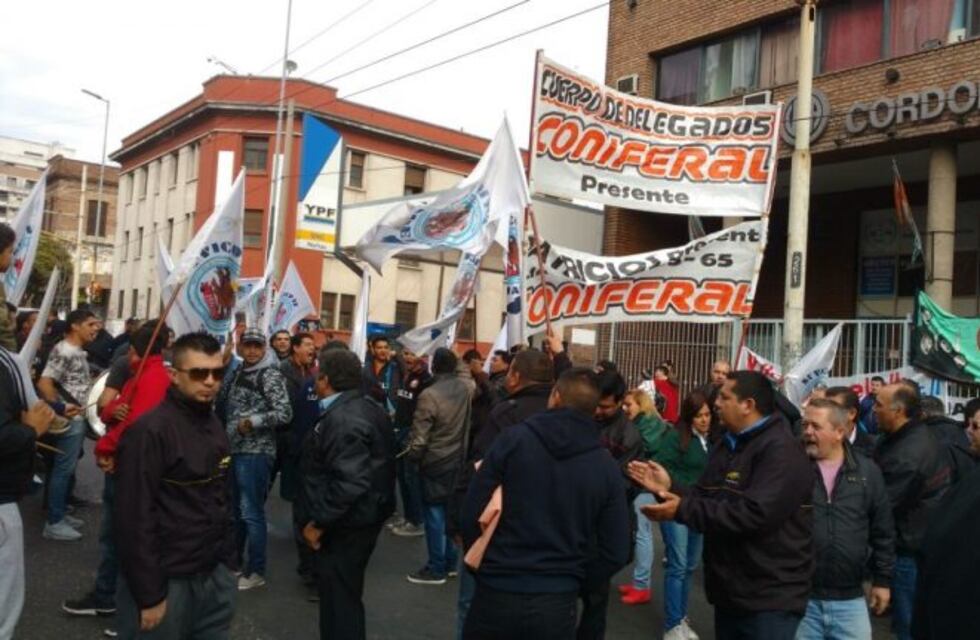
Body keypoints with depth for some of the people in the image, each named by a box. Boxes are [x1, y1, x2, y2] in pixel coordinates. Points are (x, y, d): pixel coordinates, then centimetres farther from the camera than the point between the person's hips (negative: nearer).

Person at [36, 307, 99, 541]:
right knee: (63, 469, -4)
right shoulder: (64, 351, -16)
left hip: (79, 418, 10)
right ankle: (53, 522, 3)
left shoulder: (78, 352, 13)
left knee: (68, 468, 16)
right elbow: (44, 383, -23)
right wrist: (59, 409, -25)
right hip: (70, 420, -10)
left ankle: (61, 513, 25)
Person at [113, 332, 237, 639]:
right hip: (167, 582, -7)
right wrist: (149, 594, -16)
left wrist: (228, 562, 11)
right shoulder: (150, 430, -16)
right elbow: (134, 518, -17)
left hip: (215, 576, 7)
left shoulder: (214, 425, 7)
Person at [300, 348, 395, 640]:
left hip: (345, 524, -10)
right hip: (366, 515, 10)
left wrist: (319, 522, -22)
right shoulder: (369, 407, 7)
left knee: (338, 599, 3)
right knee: (346, 594, 24)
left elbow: (349, 483, -32)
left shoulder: (341, 419, -24)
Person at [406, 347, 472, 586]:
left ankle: (437, 568, 12)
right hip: (457, 459, 6)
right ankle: (450, 561, 26)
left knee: (435, 513, 3)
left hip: (435, 462, -6)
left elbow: (420, 436, -16)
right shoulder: (465, 388, -3)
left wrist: (413, 456, -1)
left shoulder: (430, 394, -21)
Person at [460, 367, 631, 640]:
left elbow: (473, 513, -9)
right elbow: (616, 552, -2)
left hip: (496, 594, -1)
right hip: (557, 603, 1)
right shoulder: (607, 467, -3)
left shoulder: (513, 439, -9)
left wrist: (484, 565, 7)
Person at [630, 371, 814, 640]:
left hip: (769, 599, -8)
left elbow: (754, 514, -31)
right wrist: (668, 487, -6)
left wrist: (682, 510, -29)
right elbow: (706, 497, 12)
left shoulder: (782, 450, -19)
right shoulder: (727, 445, 12)